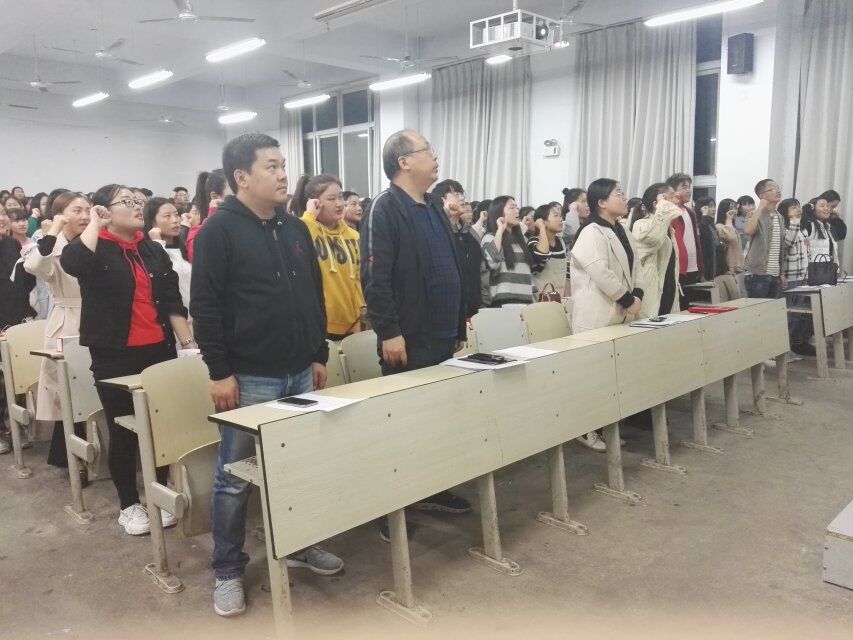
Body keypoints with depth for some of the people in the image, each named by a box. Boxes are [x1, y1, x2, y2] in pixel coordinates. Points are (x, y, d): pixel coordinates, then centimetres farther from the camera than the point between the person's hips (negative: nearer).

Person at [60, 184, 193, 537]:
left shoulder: (153, 249, 11)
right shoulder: (96, 248, -4)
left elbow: (172, 299, 9)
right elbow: (72, 263, -29)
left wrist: (188, 341, 2)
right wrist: (94, 223, -16)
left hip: (159, 349, 4)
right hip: (114, 354, -4)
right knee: (123, 431, 5)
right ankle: (129, 505, 20)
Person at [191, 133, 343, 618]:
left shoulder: (296, 228, 12)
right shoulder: (219, 230, -8)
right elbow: (205, 306, -12)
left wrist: (319, 355, 14)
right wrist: (220, 371, -15)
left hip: (300, 373, 6)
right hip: (249, 378, -6)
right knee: (235, 478, 5)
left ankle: (297, 544, 35)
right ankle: (228, 571, 20)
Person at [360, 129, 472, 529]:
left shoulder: (433, 208, 17)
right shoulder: (385, 208, -10)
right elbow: (375, 277, -18)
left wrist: (459, 328, 19)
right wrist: (389, 332, -21)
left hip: (443, 338, 9)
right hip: (408, 341, -8)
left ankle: (432, 489, 31)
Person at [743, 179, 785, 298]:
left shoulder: (780, 218, 16)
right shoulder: (756, 215, -7)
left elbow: (779, 249, 21)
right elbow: (748, 230, -31)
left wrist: (781, 273, 18)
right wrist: (760, 207, -20)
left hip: (774, 276, 8)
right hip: (757, 275, -7)